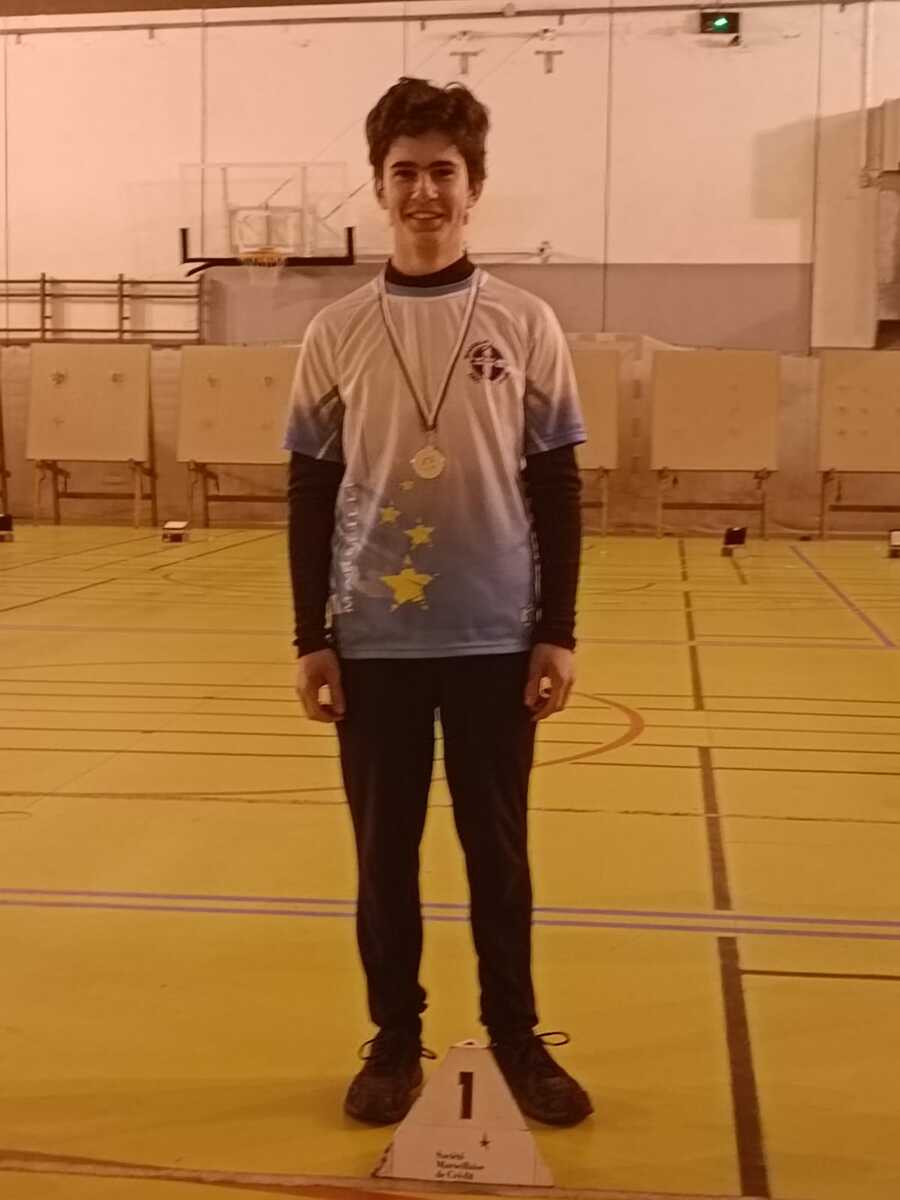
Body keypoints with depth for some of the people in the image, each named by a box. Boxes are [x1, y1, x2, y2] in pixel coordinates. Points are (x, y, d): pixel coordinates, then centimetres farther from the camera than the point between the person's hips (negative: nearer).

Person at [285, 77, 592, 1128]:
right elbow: (310, 495, 4)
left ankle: (517, 1038, 26)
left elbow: (557, 489, 2)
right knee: (384, 850, 9)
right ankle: (395, 1040, 25)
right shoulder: (335, 333, 1)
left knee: (498, 849, 9)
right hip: (373, 642, 1)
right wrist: (311, 638, 0)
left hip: (496, 637, 0)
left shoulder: (525, 325, 0)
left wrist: (558, 631, -2)